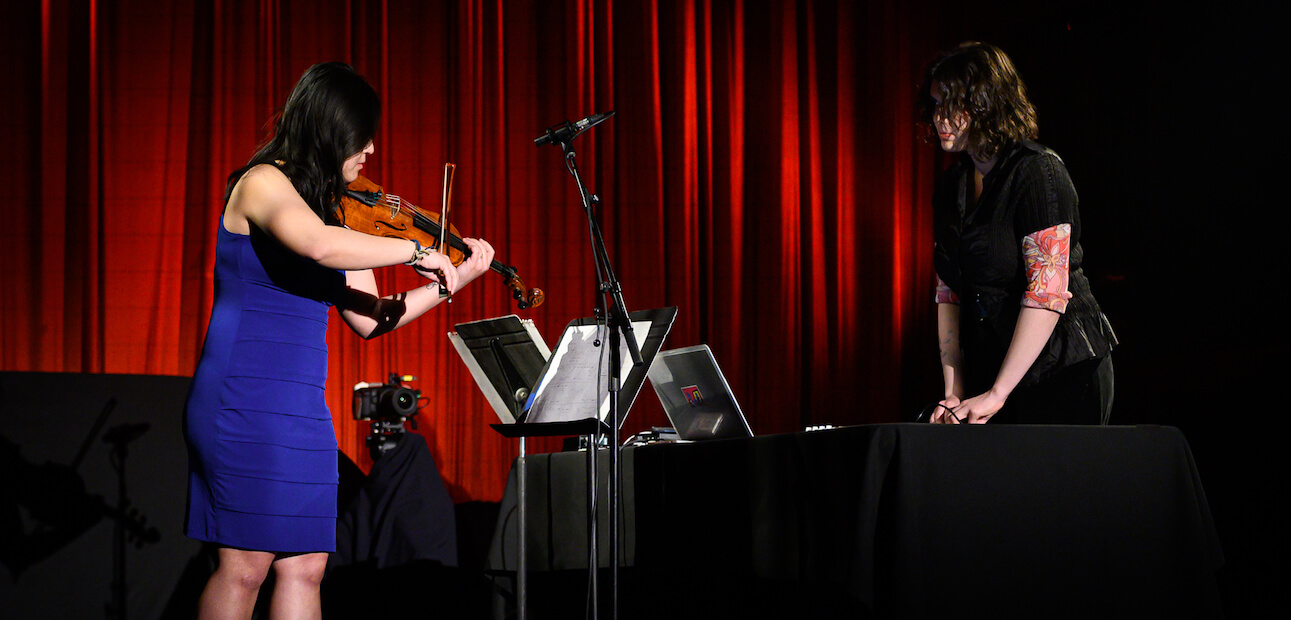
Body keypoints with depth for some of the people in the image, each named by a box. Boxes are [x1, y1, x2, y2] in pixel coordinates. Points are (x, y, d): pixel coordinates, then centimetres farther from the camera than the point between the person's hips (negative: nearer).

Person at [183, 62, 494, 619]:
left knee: (305, 567, 3)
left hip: (304, 408, 8)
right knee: (246, 567, -8)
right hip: (245, 402, -8)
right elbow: (317, 245, -30)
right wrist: (415, 251, -21)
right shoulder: (261, 183, -8)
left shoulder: (336, 211, 14)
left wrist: (451, 282, 8)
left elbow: (370, 320, 15)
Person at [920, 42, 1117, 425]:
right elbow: (948, 293, 10)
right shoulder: (951, 186, 10)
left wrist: (997, 393, -22)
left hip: (1062, 369, -6)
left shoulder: (1039, 172, -13)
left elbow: (1047, 296, -20)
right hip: (991, 369, 6)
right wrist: (954, 392, -1)